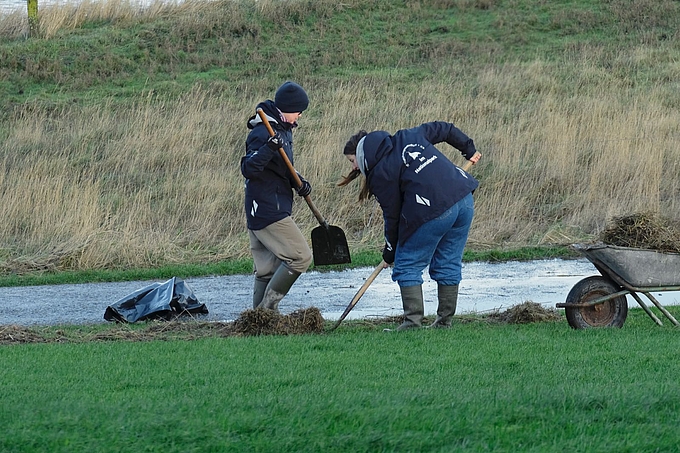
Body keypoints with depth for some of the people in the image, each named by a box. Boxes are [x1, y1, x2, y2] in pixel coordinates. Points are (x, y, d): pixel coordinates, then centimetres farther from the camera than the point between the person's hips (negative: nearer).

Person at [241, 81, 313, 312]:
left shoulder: (282, 130, 13)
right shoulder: (263, 133, -17)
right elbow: (248, 169, -26)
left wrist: (298, 182, 5)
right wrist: (269, 148, -40)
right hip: (269, 212, -10)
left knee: (267, 271, 11)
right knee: (300, 257, -9)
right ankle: (267, 308, -7)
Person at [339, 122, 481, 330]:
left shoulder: (380, 173, -1)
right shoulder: (408, 137, 18)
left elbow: (392, 215, 2)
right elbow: (444, 129, 27)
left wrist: (389, 252, 14)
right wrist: (469, 150, 40)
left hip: (433, 212, -8)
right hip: (465, 200, 8)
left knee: (407, 267, 5)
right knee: (448, 266, 16)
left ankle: (413, 321, -3)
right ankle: (445, 321, 18)